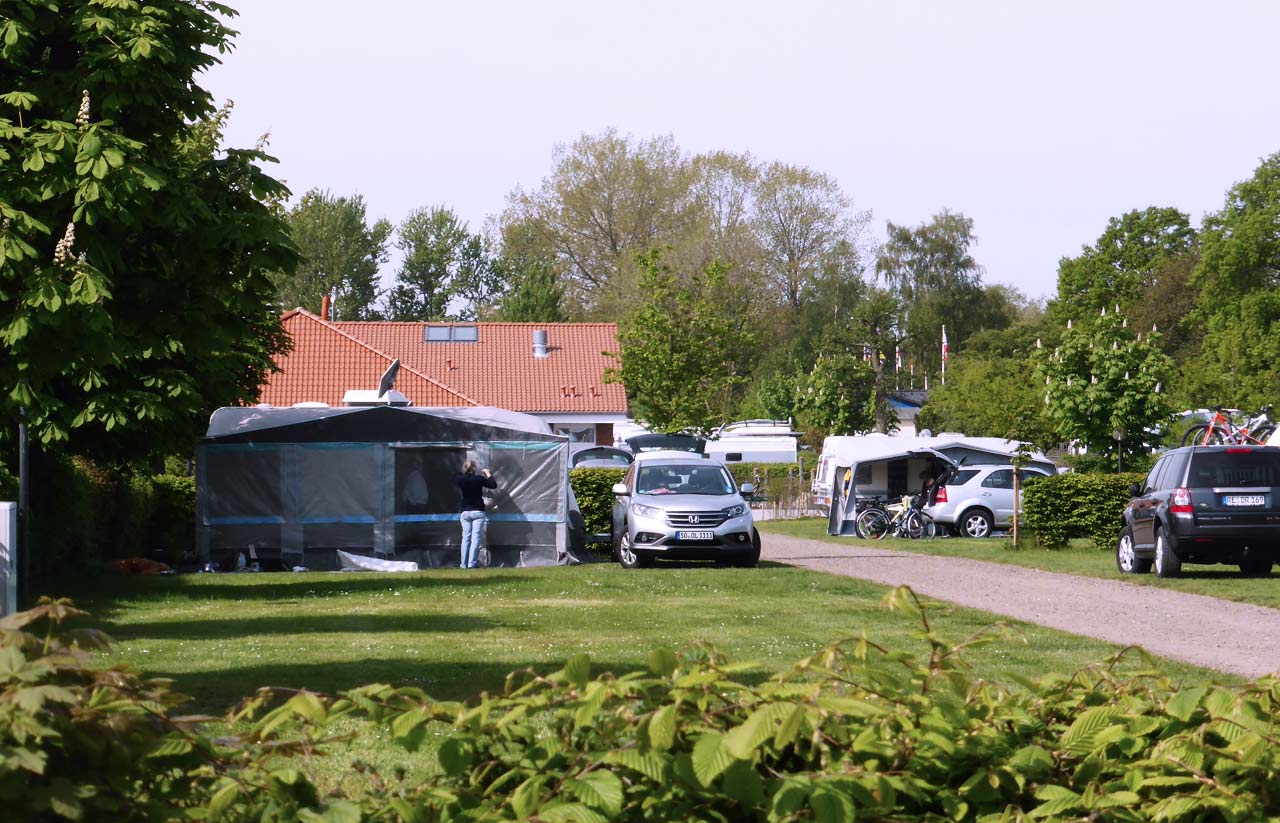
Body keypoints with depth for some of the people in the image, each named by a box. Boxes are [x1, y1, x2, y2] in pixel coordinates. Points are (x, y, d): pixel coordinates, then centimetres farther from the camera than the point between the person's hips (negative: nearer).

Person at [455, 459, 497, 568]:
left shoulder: (459, 479, -4)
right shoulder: (479, 479, -11)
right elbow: (494, 485, -3)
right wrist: (488, 474, 12)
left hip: (465, 512, 3)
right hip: (478, 511, -3)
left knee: (466, 537, 8)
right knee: (476, 537, -2)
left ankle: (464, 564, 4)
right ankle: (471, 563, -10)